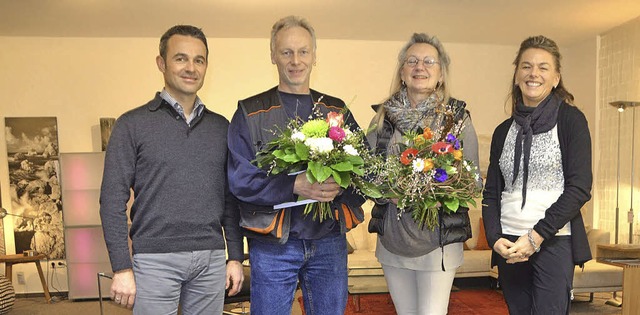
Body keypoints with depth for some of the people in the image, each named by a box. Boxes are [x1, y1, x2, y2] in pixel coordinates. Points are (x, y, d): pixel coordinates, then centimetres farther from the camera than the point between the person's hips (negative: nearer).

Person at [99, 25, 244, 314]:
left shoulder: (221, 127, 9)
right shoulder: (132, 124, -1)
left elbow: (230, 197, 10)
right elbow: (113, 199, -4)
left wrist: (236, 256, 7)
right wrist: (121, 268, -8)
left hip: (212, 259, 3)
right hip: (155, 259, -3)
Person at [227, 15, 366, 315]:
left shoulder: (338, 111, 8)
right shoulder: (250, 113, 0)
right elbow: (239, 179, -9)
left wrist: (341, 186, -17)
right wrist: (295, 186, -23)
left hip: (330, 242, 3)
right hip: (273, 245, -2)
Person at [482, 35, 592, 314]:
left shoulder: (570, 120, 0)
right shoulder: (504, 131, 11)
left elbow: (580, 188, -8)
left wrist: (537, 235, -15)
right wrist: (495, 238, -5)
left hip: (554, 242, -4)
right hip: (509, 246, 4)